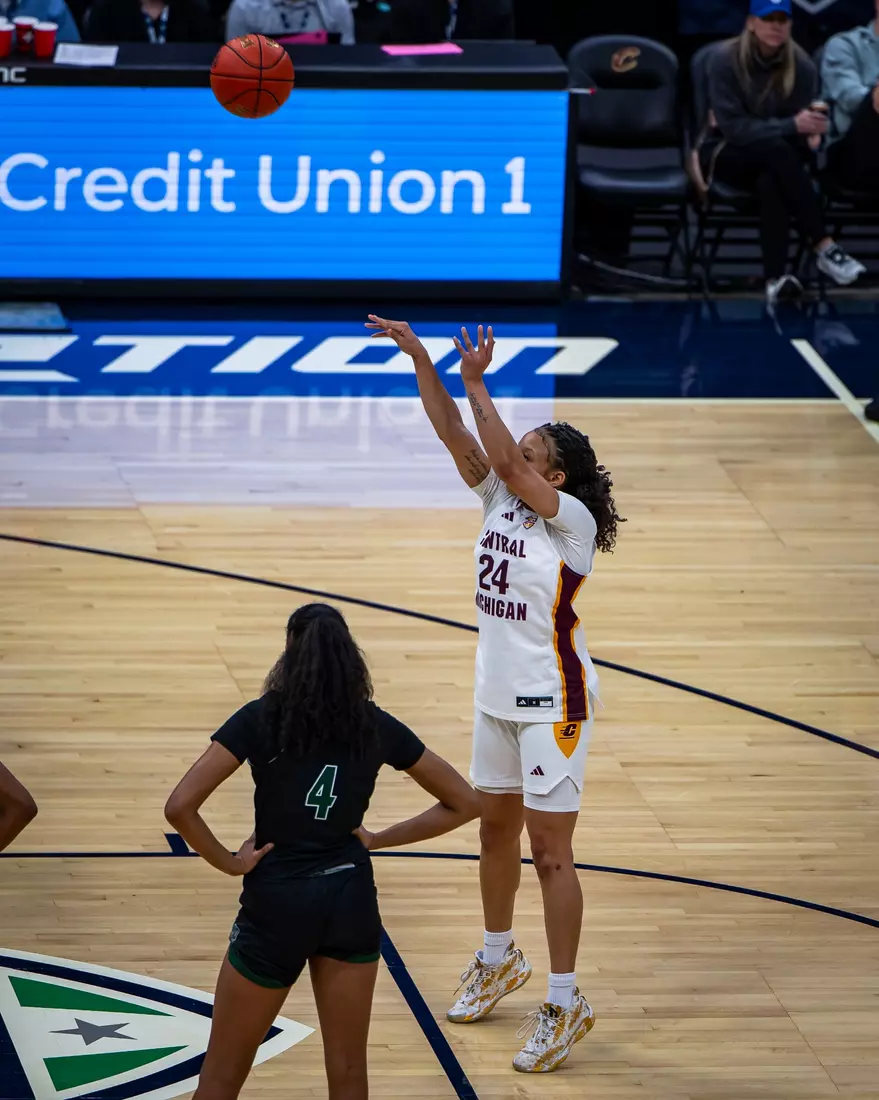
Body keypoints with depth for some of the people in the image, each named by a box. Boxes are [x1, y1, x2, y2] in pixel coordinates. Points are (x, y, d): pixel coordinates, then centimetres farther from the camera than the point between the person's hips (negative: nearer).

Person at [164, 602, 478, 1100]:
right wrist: (380, 838, 7)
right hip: (350, 899, 3)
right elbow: (464, 803, 9)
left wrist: (228, 862, -5)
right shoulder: (377, 726, 1)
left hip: (277, 904, -3)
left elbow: (180, 806, -18)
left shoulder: (261, 719, -8)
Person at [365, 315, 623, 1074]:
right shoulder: (501, 499, 2)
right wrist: (418, 357, -12)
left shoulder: (572, 519, -18)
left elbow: (503, 458, -30)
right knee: (496, 831, 20)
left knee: (550, 852, -5)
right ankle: (499, 960, 39)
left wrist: (476, 382, -26)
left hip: (553, 702, -8)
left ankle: (566, 1002, 1)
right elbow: (455, 435, -4)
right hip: (498, 696, 8)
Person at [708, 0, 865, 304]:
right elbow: (732, 126, -20)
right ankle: (824, 247, -41)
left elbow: (802, 131, -3)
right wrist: (791, 126, -30)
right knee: (775, 146, -36)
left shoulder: (801, 66, -8)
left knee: (770, 183, -37)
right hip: (735, 157, -2)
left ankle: (776, 279, -46)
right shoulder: (726, 60, -15)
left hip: (774, 160, 2)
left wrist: (810, 133, -27)